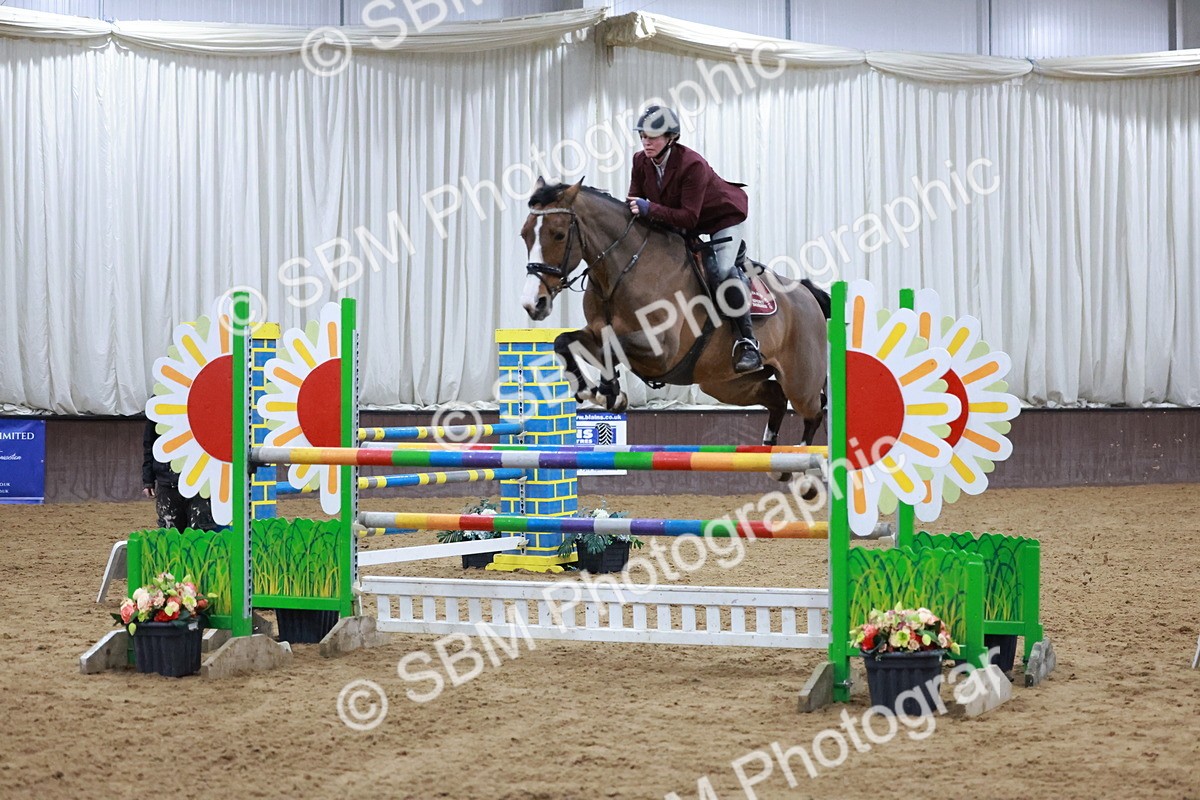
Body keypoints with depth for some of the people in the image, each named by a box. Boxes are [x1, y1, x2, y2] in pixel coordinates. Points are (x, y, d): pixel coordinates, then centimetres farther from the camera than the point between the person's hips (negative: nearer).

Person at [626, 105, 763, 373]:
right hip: (678, 222, 8)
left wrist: (650, 209, -46)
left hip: (723, 217, -8)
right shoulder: (641, 162, -14)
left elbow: (689, 218, -38)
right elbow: (635, 200, -5)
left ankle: (747, 343, -23)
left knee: (723, 271, -25)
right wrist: (631, 210, -29)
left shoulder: (692, 165, -35)